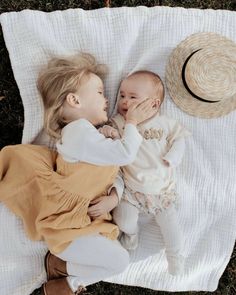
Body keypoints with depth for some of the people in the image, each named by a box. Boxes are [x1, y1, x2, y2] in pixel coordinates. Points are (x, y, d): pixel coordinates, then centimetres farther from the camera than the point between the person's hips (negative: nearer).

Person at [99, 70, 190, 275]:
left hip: (161, 188, 1)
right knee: (123, 219, -10)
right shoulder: (118, 123, -2)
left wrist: (171, 159, -11)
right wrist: (105, 132, -29)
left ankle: (175, 254, 25)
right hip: (131, 188, 0)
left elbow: (179, 139, 4)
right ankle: (131, 232, 27)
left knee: (169, 220, 0)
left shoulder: (164, 123, 0)